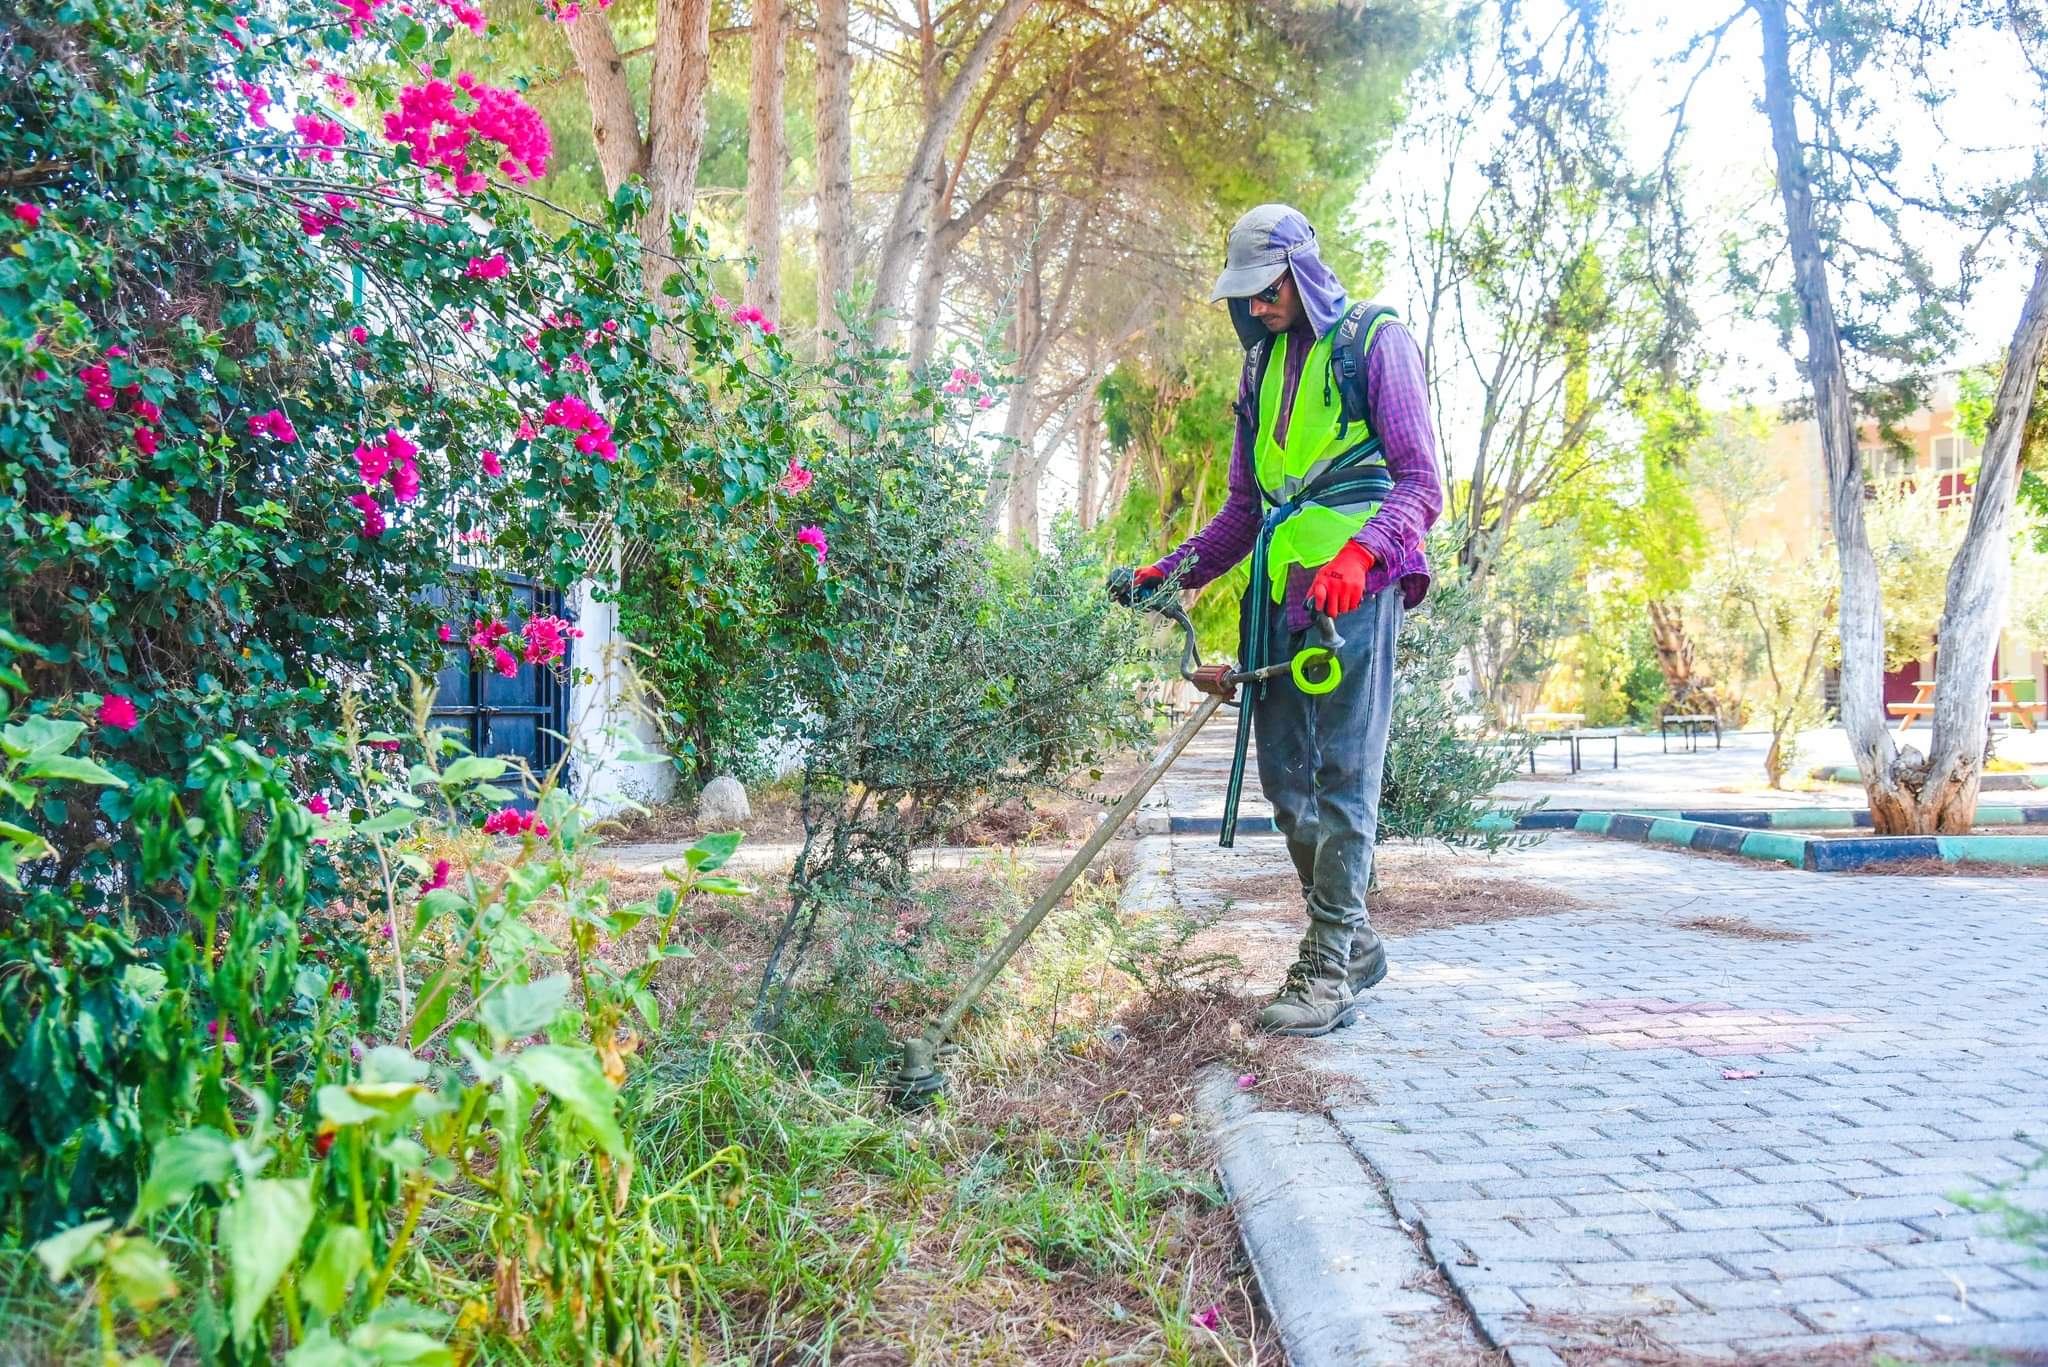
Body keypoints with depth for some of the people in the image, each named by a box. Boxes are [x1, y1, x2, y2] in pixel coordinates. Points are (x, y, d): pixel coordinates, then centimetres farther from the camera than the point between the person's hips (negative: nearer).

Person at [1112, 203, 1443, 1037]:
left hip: (1356, 587, -7)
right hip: (1279, 591, 7)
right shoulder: (1262, 368, 23)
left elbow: (1420, 480, -5)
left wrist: (1359, 553, -23)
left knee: (1341, 776, -9)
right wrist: (1170, 572, 12)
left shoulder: (1375, 343, 4)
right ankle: (1353, 943, 18)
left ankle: (1327, 972, -5)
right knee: (1284, 777, 5)